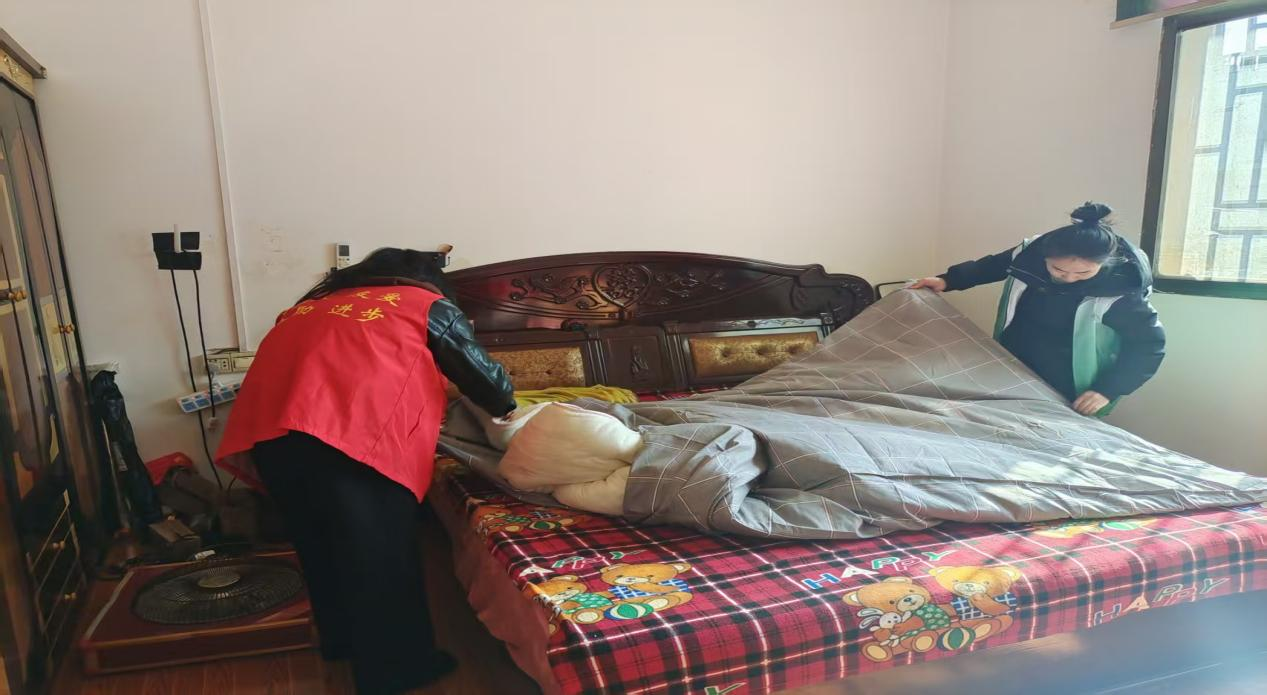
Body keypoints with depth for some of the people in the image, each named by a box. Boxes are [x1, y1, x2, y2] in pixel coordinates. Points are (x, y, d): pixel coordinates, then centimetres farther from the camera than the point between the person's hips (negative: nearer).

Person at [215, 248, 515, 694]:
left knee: (320, 541, 23)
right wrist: (505, 405, 42)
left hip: (266, 425, 7)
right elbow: (481, 373, 20)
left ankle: (341, 640, 42)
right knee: (379, 551, 9)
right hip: (347, 430, -6)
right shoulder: (431, 305, 18)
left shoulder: (318, 303, 33)